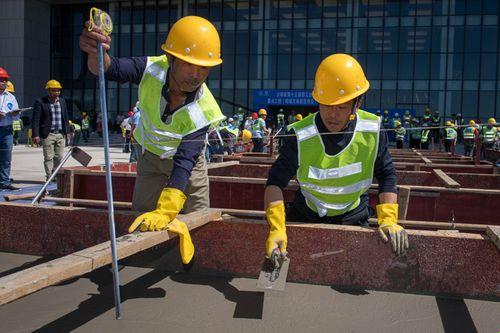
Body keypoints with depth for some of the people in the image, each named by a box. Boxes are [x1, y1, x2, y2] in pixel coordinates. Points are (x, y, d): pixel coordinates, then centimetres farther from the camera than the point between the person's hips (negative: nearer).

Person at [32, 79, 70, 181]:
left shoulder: (62, 101, 12)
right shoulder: (40, 102, -5)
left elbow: (66, 118, 18)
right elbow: (36, 119, -8)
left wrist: (67, 132, 15)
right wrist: (36, 135, -14)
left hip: (61, 134, 5)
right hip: (48, 134, -5)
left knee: (59, 157, 8)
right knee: (48, 157, -1)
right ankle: (49, 176, 6)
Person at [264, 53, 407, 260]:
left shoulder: (372, 131, -17)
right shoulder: (300, 135, -23)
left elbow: (386, 175, -5)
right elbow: (276, 181, -23)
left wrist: (388, 220, -16)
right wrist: (277, 229, -35)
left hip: (352, 218, 1)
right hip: (306, 217, -1)